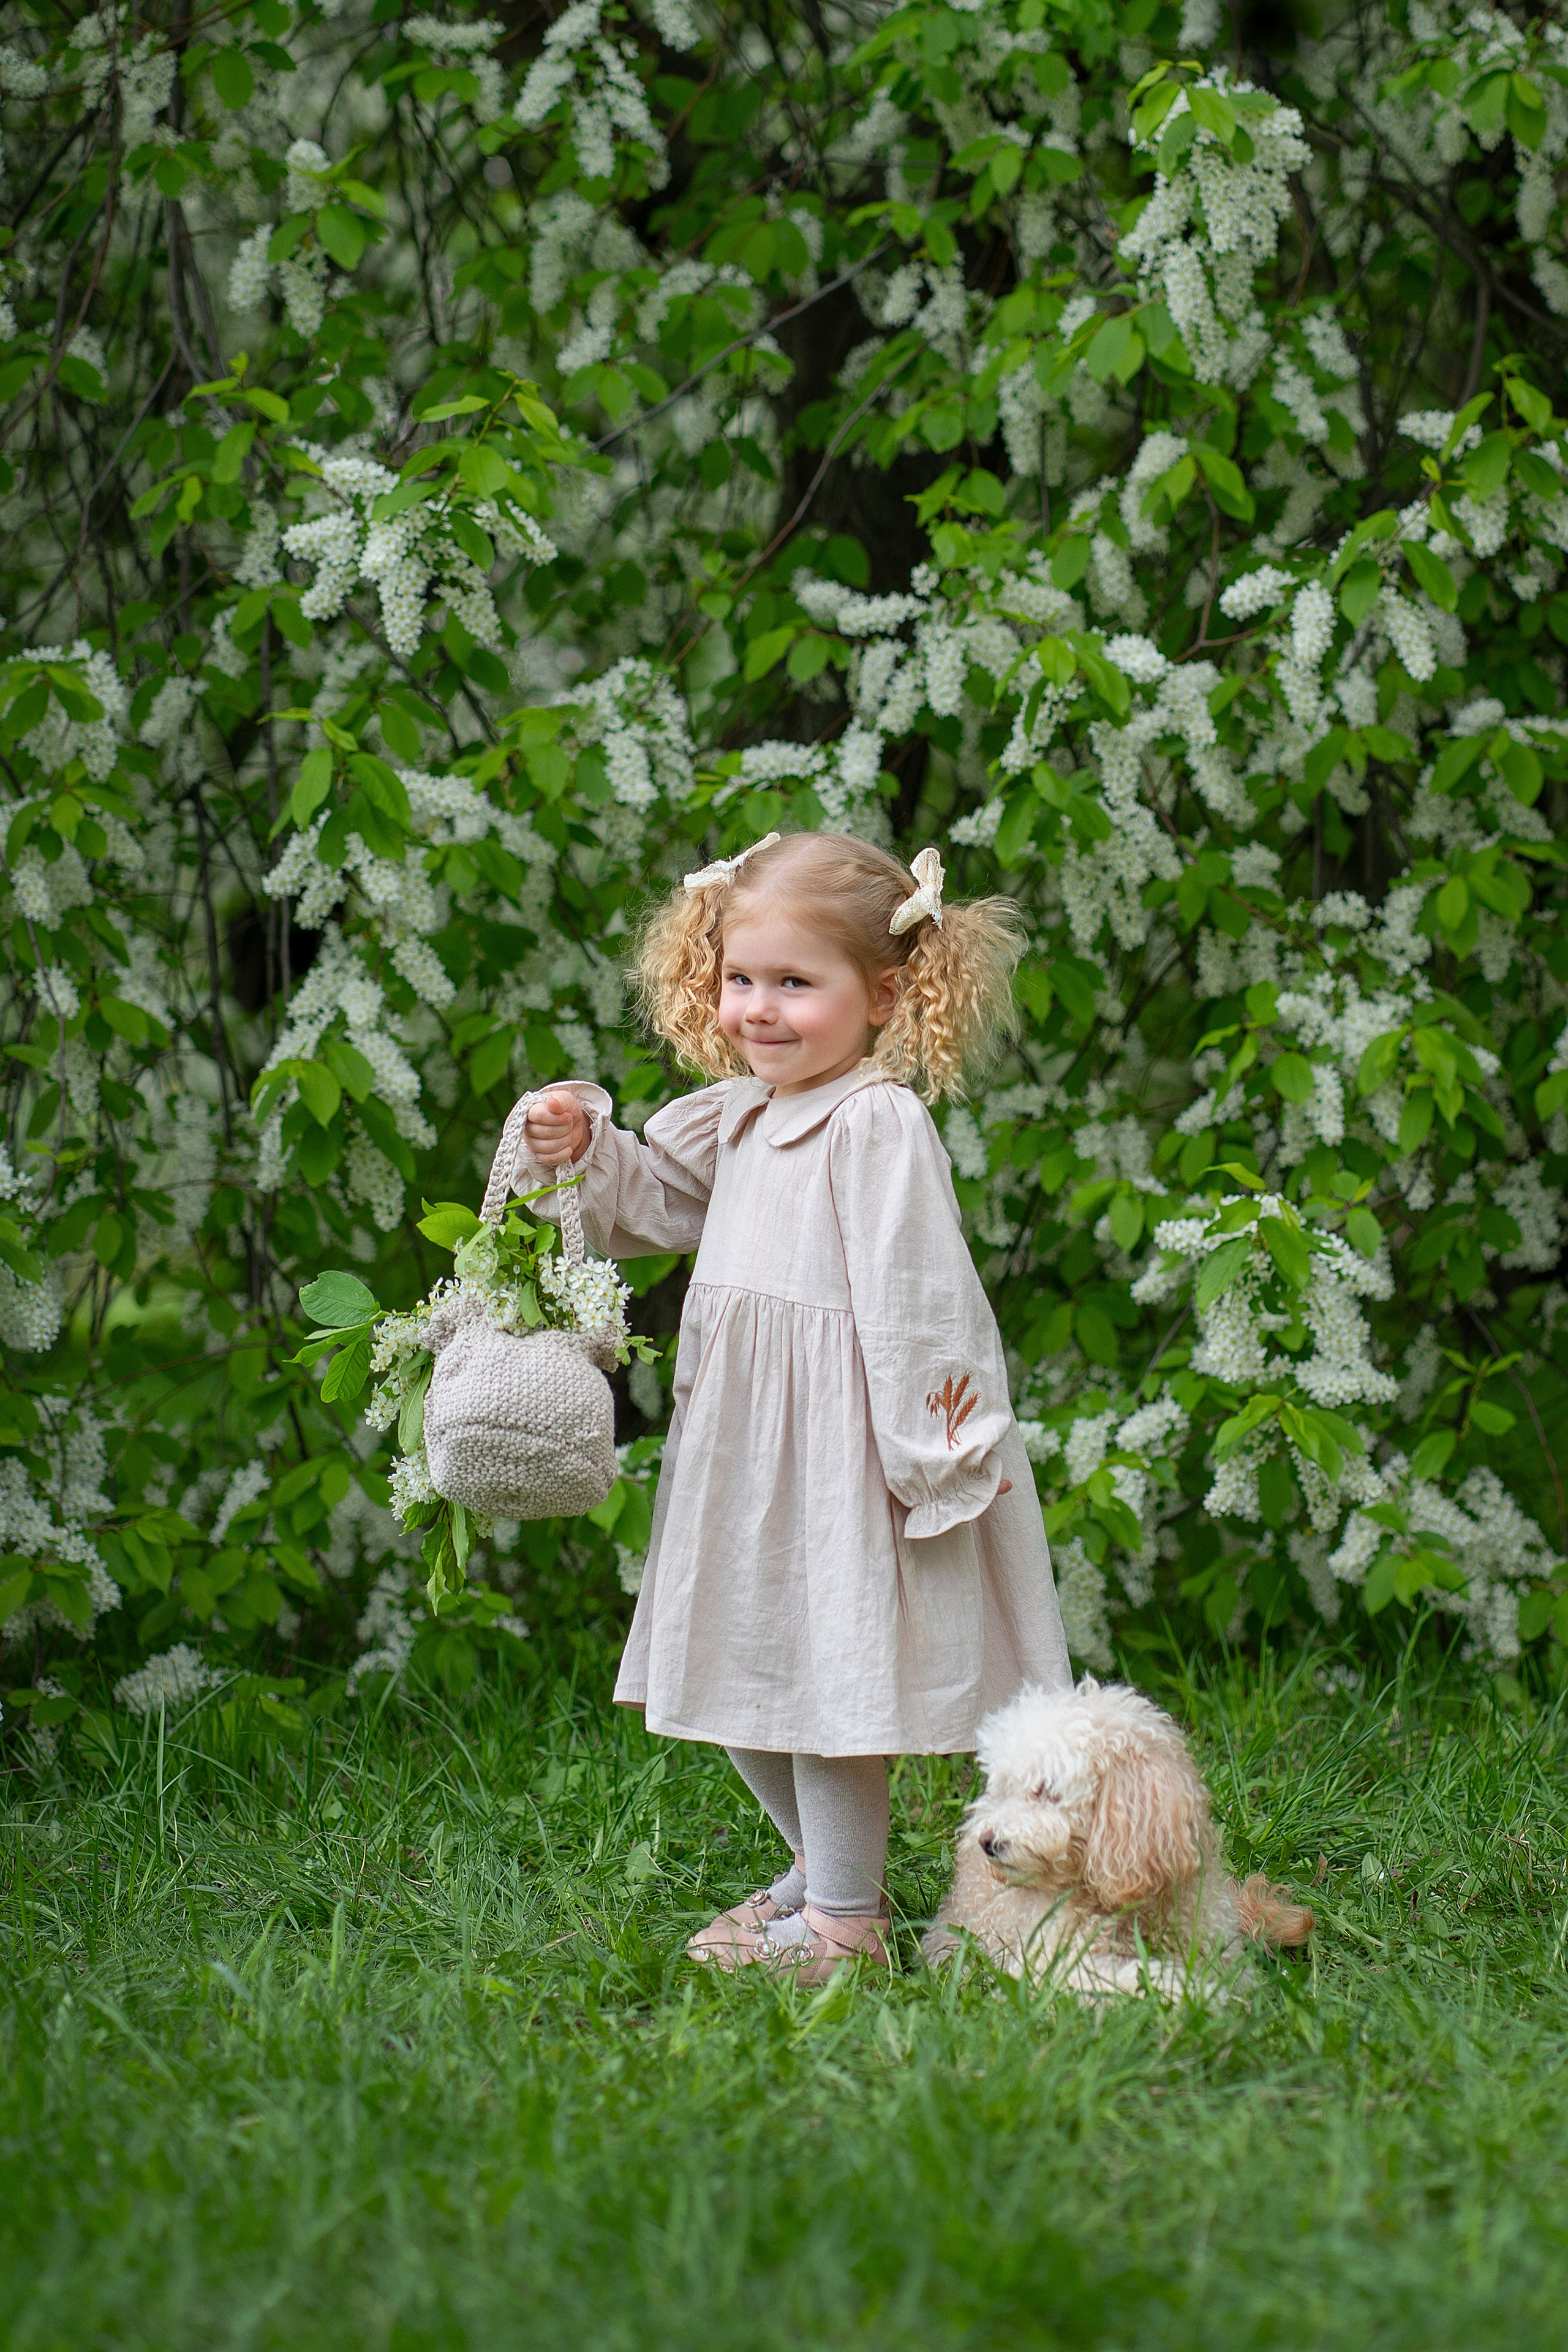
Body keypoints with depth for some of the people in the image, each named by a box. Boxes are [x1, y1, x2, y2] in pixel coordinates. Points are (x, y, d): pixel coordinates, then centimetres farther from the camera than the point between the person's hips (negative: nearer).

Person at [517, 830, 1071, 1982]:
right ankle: (822, 1863, 33)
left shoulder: (880, 1123, -17)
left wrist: (931, 1451, -18)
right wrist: (585, 1147, 8)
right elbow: (654, 1198, 28)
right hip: (741, 1431, 9)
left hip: (840, 1437, -9)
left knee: (834, 1659, -4)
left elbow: (914, 1298, -18)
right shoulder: (737, 1115, 11)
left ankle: (844, 1918, 5)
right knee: (742, 1662, 16)